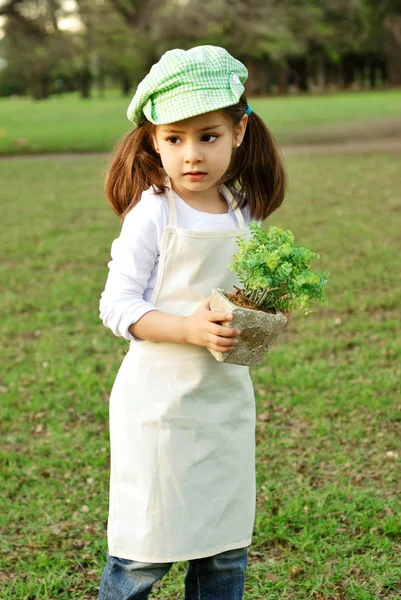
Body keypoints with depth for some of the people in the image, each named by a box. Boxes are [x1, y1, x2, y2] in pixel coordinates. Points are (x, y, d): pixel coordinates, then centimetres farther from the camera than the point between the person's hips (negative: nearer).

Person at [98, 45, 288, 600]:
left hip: (227, 394, 5)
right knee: (149, 545, 3)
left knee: (227, 547, 12)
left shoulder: (243, 212, 5)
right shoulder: (152, 213, -11)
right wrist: (189, 329, -25)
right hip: (161, 401, -5)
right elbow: (117, 306, -13)